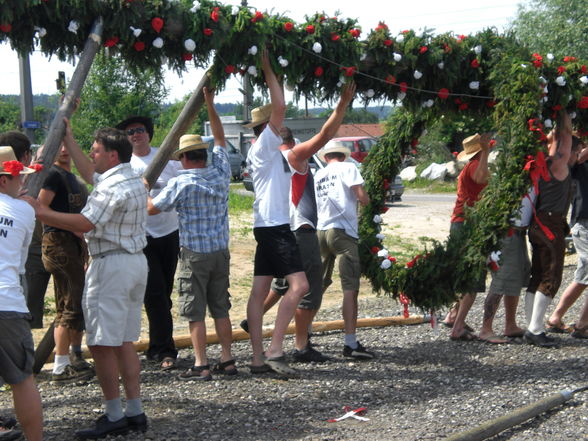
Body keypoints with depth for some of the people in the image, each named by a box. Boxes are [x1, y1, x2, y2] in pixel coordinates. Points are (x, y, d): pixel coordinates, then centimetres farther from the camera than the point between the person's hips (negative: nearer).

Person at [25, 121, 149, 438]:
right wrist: (68, 139, 37)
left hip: (111, 265, -10)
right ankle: (135, 412, 14)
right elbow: (90, 173, 32)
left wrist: (39, 212, -17)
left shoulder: (113, 187, -17)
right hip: (135, 261, 10)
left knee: (101, 344, -5)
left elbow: (84, 223, -22)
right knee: (124, 341, 13)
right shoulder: (133, 181, 16)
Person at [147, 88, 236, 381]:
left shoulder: (181, 184, -12)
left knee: (195, 311, 1)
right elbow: (220, 139, 17)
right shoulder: (221, 173, 2)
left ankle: (201, 365, 1)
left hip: (194, 253, -5)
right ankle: (227, 360, 15)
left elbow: (151, 208, -2)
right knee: (220, 307, 13)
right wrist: (210, 105, 20)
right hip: (221, 250, 5)